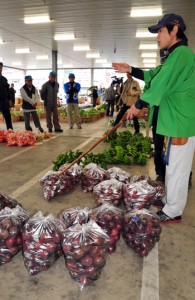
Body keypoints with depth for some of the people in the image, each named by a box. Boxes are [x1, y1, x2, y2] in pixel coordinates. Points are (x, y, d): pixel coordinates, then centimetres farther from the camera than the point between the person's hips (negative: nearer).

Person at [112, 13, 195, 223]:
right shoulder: (176, 55, 18)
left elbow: (162, 83, -19)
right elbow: (153, 76, 22)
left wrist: (138, 105, -11)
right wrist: (130, 70, 13)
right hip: (177, 119, 11)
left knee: (177, 167, -2)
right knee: (172, 164, 17)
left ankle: (173, 212, 11)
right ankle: (170, 201, 32)